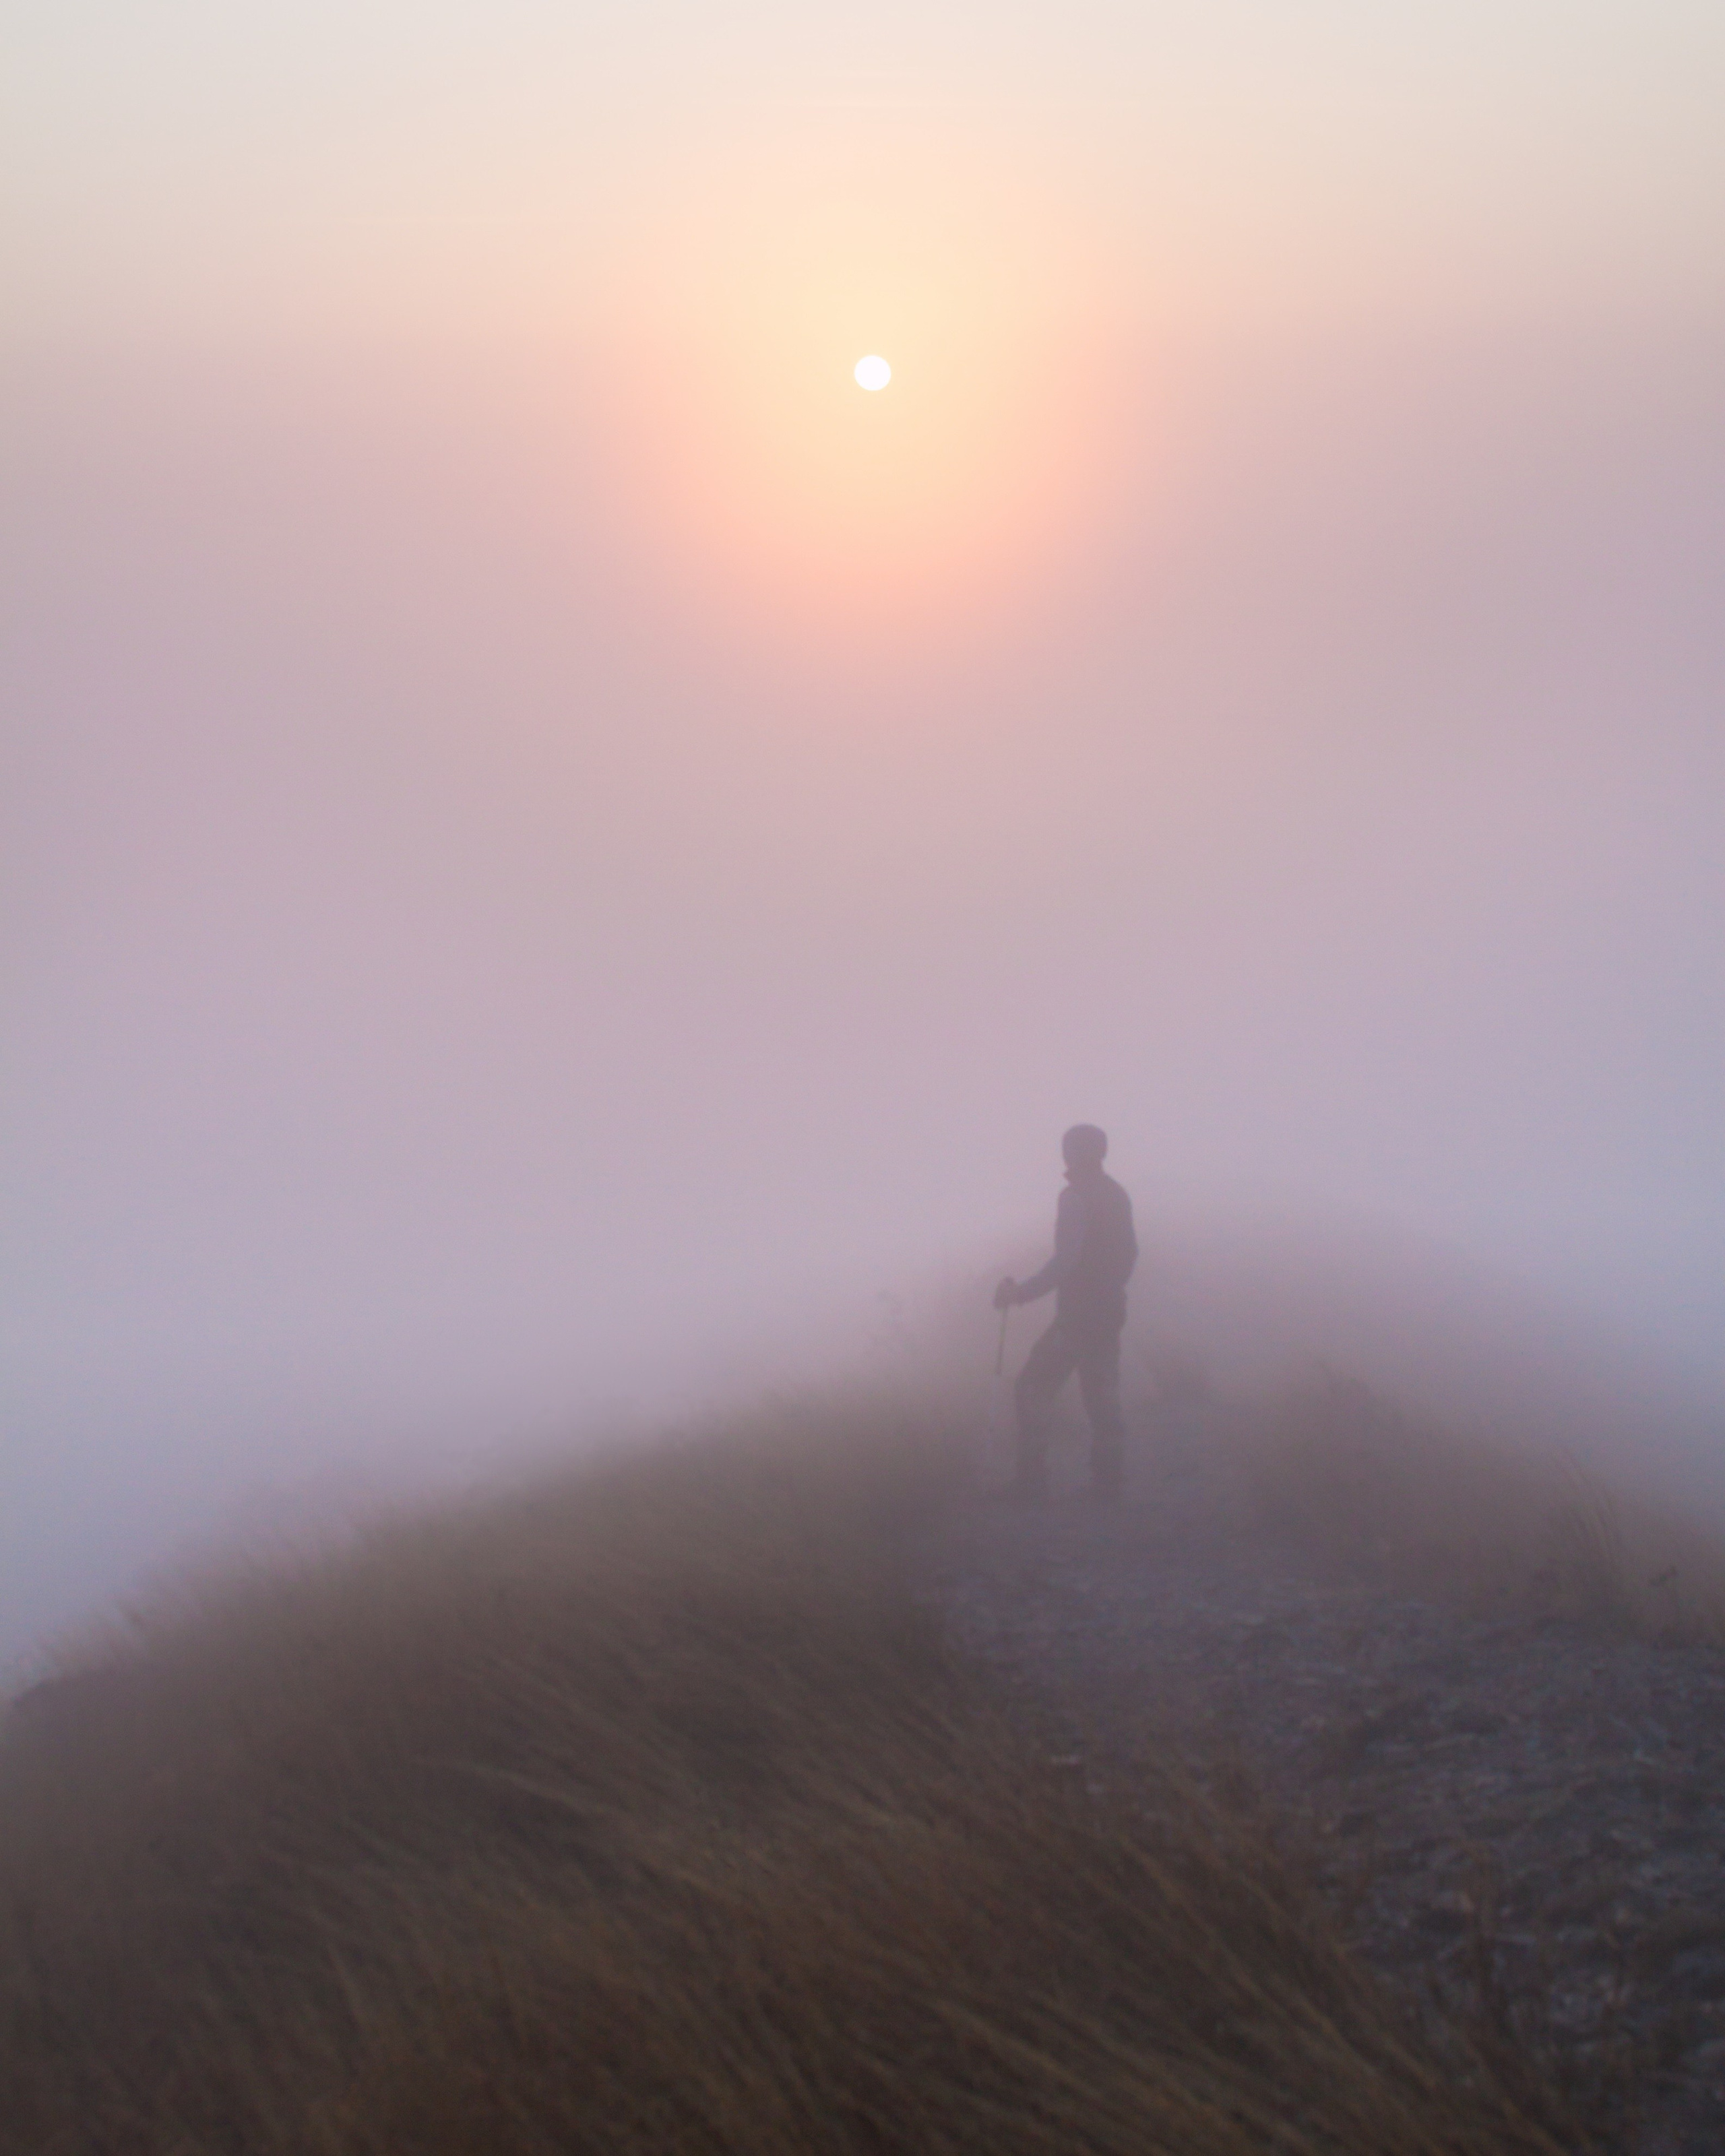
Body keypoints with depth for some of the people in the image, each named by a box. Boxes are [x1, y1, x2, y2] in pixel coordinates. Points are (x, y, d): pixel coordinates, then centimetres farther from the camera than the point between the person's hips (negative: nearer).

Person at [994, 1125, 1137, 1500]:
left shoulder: (1076, 1197, -15)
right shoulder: (1117, 1196, 11)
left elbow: (1064, 1261, -23)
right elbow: (1129, 1253, 19)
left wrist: (1021, 1292, -21)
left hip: (1077, 1313, -8)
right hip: (1110, 1312, 8)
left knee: (1033, 1389, -4)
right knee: (1102, 1395, 13)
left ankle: (1031, 1480, -10)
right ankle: (1107, 1480, 10)